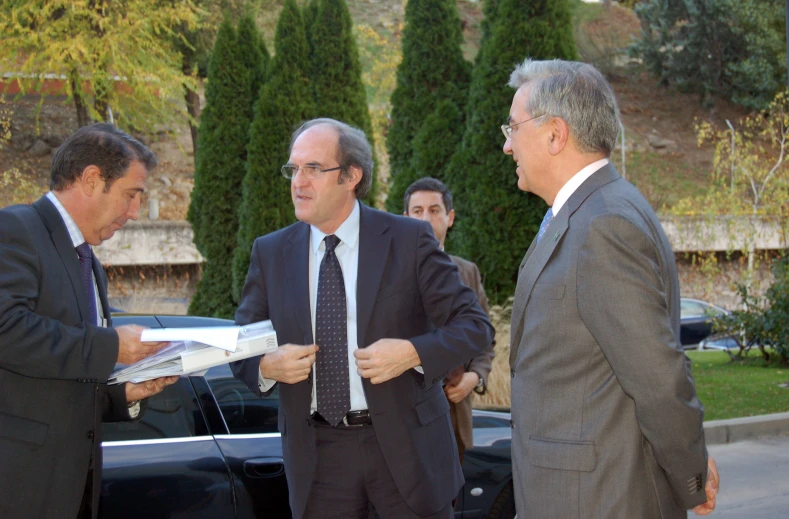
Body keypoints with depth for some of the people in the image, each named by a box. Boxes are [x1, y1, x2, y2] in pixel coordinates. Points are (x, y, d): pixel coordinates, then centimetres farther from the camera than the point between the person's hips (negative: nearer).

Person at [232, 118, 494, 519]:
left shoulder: (408, 240, -4)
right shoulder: (271, 253, 4)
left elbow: (474, 326, -3)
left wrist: (413, 353, -20)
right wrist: (267, 366, -14)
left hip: (404, 443, -2)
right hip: (316, 453, 2)